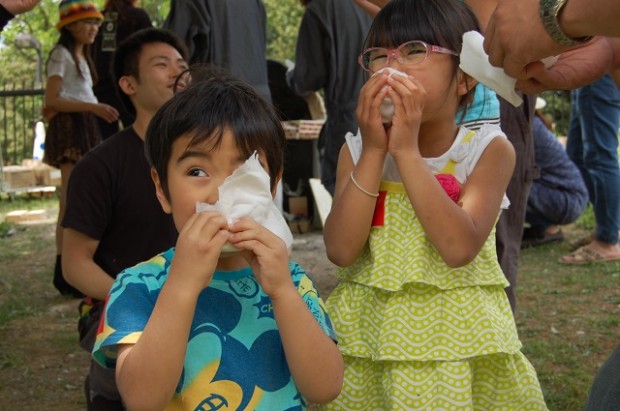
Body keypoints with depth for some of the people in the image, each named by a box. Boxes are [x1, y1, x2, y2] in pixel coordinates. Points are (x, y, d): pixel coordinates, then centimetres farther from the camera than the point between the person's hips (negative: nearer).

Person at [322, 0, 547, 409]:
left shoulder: (488, 149, -8)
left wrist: (406, 150, -24)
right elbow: (341, 250, -14)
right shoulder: (357, 151, -1)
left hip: (459, 339, -2)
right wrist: (374, 152, -19)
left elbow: (459, 249, -23)